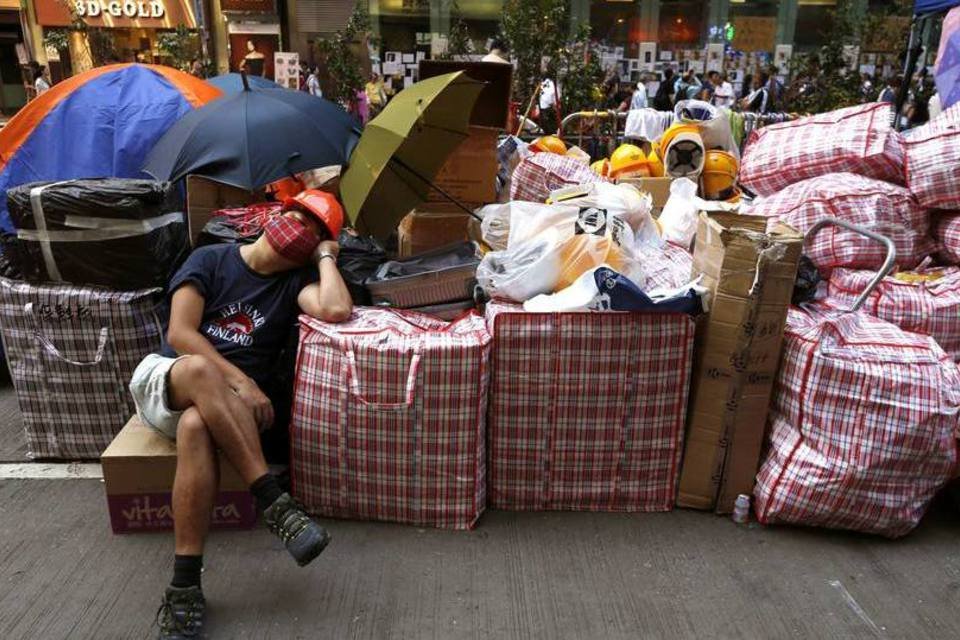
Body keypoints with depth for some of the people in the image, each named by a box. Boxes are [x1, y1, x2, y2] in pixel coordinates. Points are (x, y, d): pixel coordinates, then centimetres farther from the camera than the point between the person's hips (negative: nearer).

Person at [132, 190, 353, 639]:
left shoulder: (295, 280, 6)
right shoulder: (211, 259, 4)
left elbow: (337, 310, -18)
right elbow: (179, 333, -9)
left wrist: (326, 255, -2)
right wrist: (240, 380, -21)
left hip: (226, 402, 0)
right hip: (162, 381, 0)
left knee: (196, 427, -38)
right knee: (199, 368, -38)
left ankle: (185, 585, -36)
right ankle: (275, 503, -38)